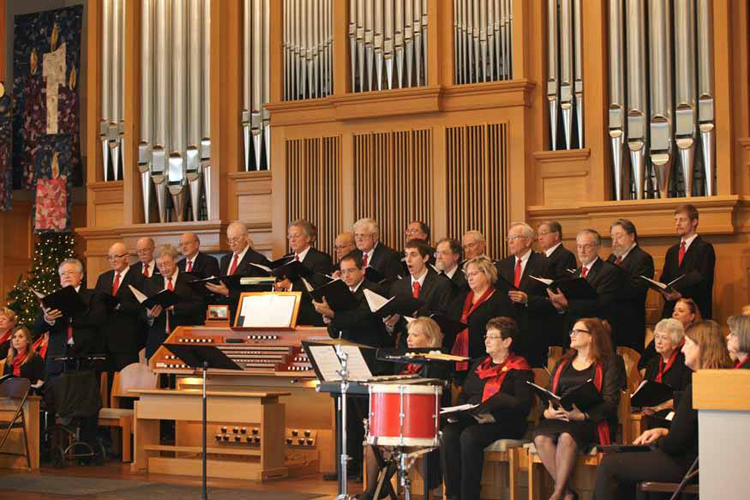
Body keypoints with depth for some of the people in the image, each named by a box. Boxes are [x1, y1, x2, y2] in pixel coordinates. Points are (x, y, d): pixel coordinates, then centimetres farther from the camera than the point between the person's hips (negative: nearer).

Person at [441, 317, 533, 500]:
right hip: (471, 418, 6)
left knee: (469, 436, -34)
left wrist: (494, 417, -21)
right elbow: (463, 395, 27)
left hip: (505, 423, -6)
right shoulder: (478, 365, 24)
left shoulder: (519, 369, 2)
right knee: (448, 433, -25)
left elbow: (522, 405, -10)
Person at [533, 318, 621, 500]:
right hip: (558, 418, 5)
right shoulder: (563, 363, 25)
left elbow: (610, 402, -4)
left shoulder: (607, 364, 7)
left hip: (591, 422, -4)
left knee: (567, 436, -37)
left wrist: (582, 415, -18)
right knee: (541, 437, -29)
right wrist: (547, 412, -4)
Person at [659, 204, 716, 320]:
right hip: (671, 309, 6)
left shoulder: (705, 248, -2)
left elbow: (704, 281, -11)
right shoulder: (672, 251, 20)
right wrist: (665, 292, -4)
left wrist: (681, 294, -20)